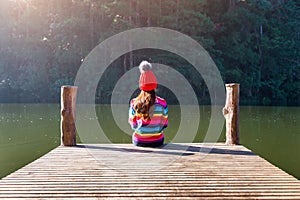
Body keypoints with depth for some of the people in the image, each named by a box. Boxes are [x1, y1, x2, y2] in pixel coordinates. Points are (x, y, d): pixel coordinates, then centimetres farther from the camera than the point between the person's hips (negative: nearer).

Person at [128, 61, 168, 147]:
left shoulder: (134, 104, -13)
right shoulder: (162, 103, -15)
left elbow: (133, 125, -4)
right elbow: (164, 124, -4)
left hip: (139, 142, 1)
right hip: (157, 142, 0)